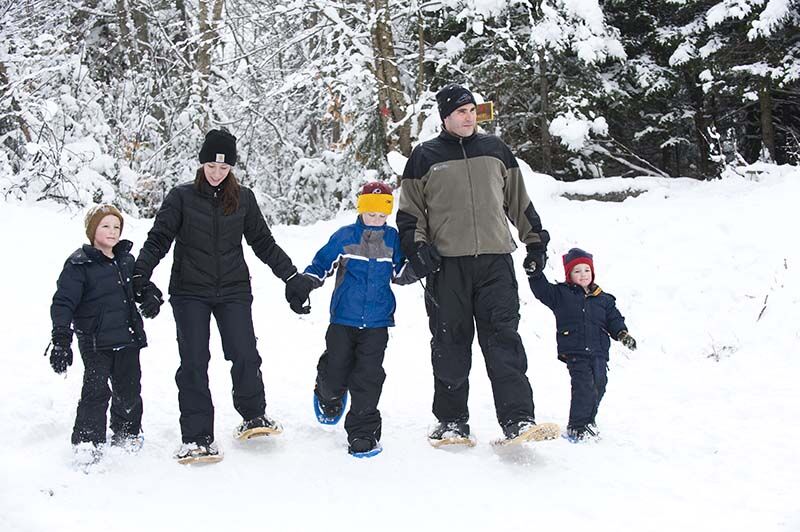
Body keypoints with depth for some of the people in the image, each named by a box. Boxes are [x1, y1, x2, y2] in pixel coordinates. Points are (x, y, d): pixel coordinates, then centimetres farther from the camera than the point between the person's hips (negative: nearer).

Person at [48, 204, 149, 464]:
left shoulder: (126, 260, 9)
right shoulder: (79, 264, -11)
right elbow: (63, 302, -15)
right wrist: (61, 340, -21)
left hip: (127, 337, 6)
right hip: (95, 341, -6)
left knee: (129, 389, 13)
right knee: (96, 390, -9)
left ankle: (127, 432, 31)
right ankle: (87, 442, 2)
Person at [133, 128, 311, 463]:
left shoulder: (243, 199, 7)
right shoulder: (181, 197, 1)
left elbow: (264, 243, 14)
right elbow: (157, 240, -2)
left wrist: (292, 278, 12)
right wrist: (140, 278, -15)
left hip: (233, 290, 1)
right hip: (190, 292, -1)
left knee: (244, 356, -9)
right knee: (194, 364, -4)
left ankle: (253, 416, 17)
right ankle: (197, 438, 4)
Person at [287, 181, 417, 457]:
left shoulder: (393, 239, 6)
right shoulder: (344, 237, 0)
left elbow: (400, 273, 13)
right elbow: (321, 264, 7)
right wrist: (303, 286, -6)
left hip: (377, 322, 1)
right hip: (343, 319, 0)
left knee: (368, 378, -4)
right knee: (335, 371, 4)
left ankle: (363, 432, 5)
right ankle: (328, 395, 40)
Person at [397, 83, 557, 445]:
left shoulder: (495, 150, 15)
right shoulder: (425, 157, 9)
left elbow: (519, 201, 21)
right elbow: (409, 211, 11)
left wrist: (535, 240, 17)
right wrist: (417, 246, -3)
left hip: (495, 259, 1)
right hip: (447, 264, -1)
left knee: (504, 339, -8)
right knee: (450, 345, 3)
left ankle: (518, 420, -11)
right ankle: (452, 421, 12)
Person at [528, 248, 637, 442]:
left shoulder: (603, 299, 12)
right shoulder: (561, 294, 4)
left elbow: (613, 319, 13)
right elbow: (542, 290, -5)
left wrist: (622, 333, -5)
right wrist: (535, 273, -21)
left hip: (598, 352, 4)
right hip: (574, 352, -4)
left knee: (598, 386, 6)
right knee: (583, 386, -16)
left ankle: (588, 421, 28)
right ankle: (576, 427, -9)